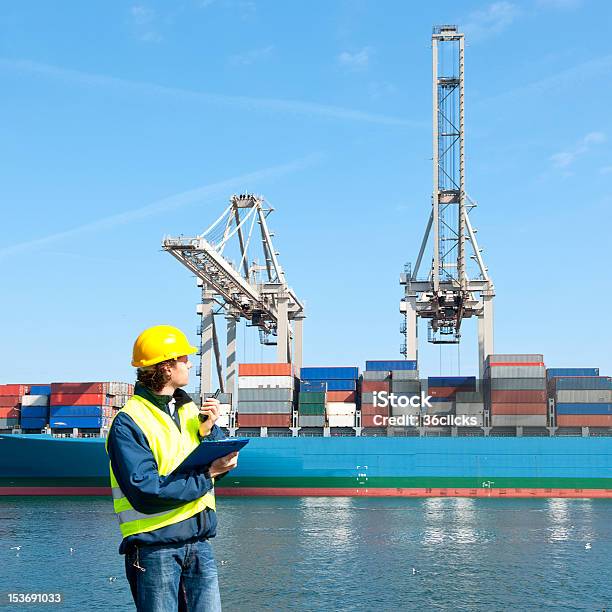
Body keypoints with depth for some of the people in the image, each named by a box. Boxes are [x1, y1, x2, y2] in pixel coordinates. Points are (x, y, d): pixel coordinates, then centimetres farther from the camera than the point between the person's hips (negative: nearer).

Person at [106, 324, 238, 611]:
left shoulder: (189, 409, 11)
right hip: (154, 547, -6)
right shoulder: (127, 424, -13)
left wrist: (209, 430, -7)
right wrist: (206, 475, -19)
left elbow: (221, 464, 11)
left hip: (199, 541, 6)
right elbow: (146, 493, -21)